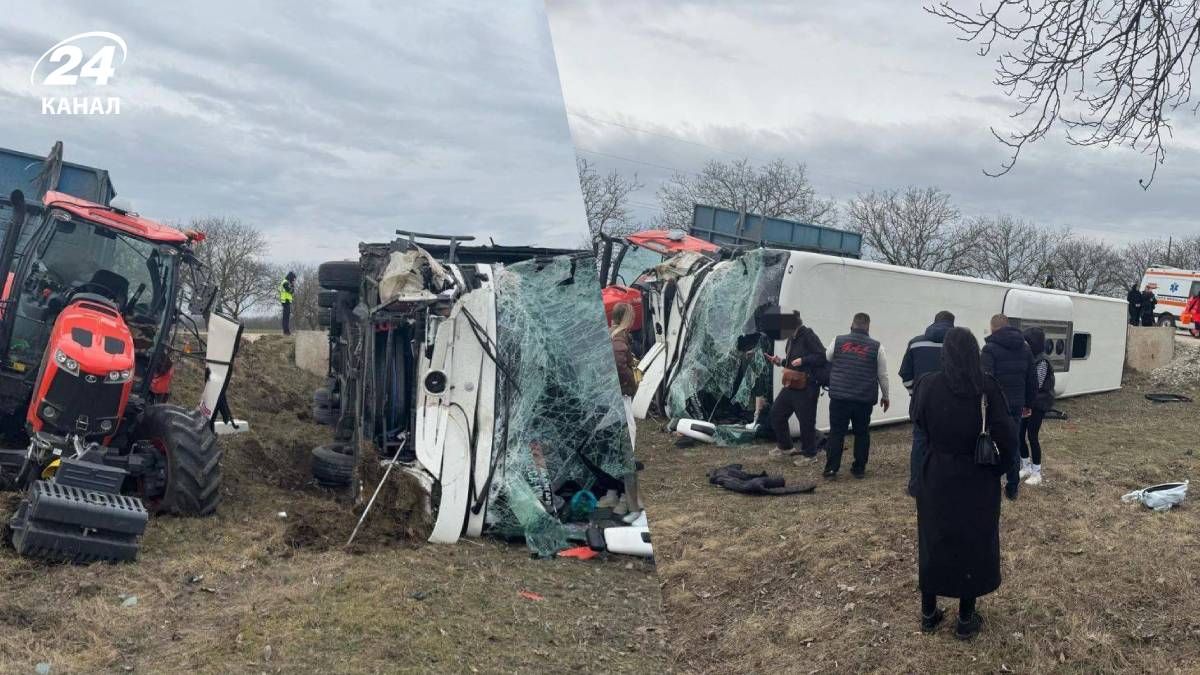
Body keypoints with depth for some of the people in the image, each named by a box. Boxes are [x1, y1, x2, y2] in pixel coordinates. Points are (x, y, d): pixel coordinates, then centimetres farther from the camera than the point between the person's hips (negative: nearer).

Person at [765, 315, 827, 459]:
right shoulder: (792, 338, 12)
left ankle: (809, 454, 14)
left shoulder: (808, 336, -16)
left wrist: (803, 360, -26)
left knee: (806, 420, -1)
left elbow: (822, 356, -22)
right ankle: (785, 447, 29)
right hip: (790, 385, 10)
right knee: (776, 413, 14)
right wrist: (780, 361, 10)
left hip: (806, 388, -9)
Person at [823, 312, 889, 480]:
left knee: (836, 433, 4)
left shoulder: (838, 341, 2)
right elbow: (883, 375, 5)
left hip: (839, 396, 0)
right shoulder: (876, 347, 0)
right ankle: (859, 469, 17)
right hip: (864, 399, 0)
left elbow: (825, 360, 18)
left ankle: (831, 469, 1)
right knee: (862, 434, 12)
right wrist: (885, 396, 17)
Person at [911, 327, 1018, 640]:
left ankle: (928, 613, 26)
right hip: (977, 480, -1)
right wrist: (1001, 466, 1)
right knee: (973, 543, 13)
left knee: (933, 541, 16)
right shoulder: (987, 388, -14)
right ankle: (966, 619, 22)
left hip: (936, 477, 1)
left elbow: (918, 423, 6)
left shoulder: (927, 385, -10)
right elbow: (1005, 435, -14)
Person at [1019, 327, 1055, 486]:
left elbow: (1036, 385, -18)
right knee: (1020, 434, 10)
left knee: (1032, 437, -2)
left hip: (1038, 405, -7)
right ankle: (1026, 467, 26)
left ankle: (1037, 473, 9)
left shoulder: (1042, 361, -15)